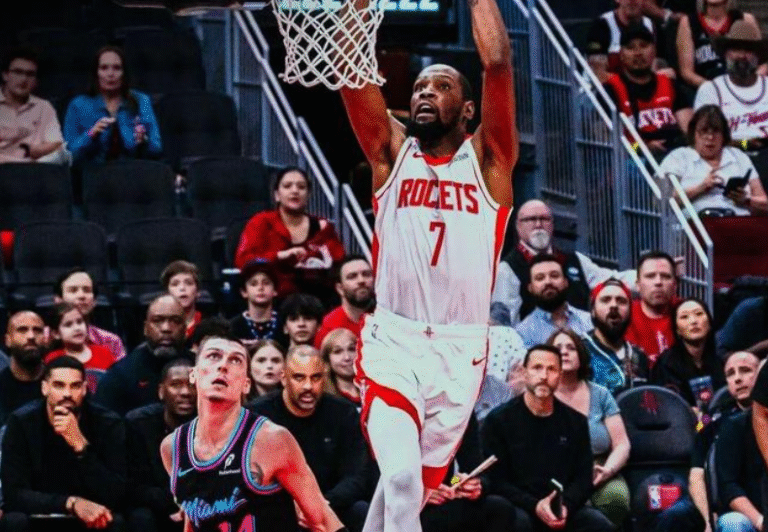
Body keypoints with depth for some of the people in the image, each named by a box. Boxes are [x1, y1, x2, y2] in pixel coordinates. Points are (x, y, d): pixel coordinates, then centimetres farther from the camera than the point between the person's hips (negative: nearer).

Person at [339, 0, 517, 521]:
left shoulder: (486, 159, 5)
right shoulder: (392, 152, 8)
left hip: (462, 348, 1)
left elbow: (498, 65, -8)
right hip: (392, 341, -1)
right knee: (402, 478, -21)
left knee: (419, 484, 10)